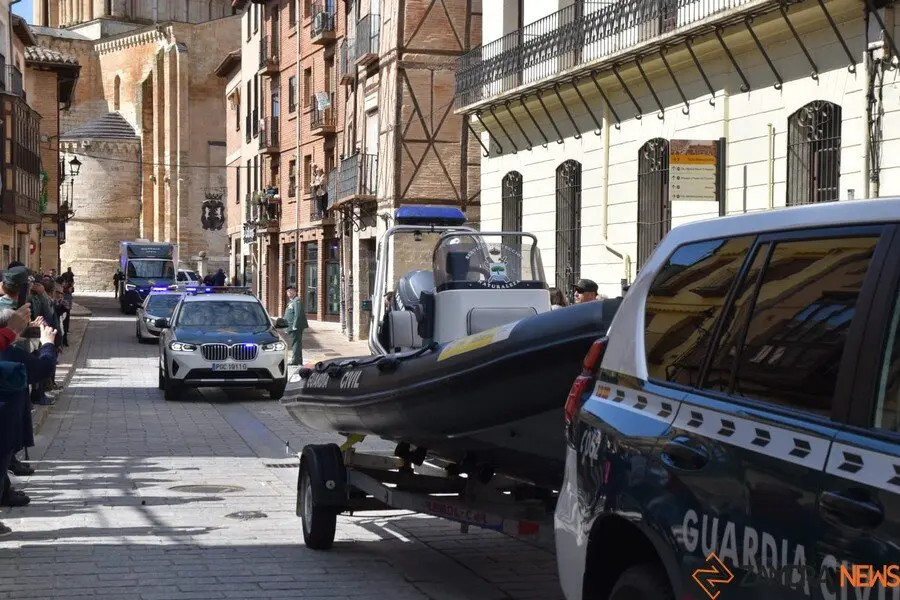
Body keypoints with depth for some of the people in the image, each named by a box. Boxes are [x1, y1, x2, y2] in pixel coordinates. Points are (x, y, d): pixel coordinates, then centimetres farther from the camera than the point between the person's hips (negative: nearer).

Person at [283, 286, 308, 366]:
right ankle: (299, 361, 20)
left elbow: (298, 314, -22)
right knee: (296, 344, 14)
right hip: (292, 327, 10)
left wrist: (295, 326, -23)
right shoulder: (291, 301, 19)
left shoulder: (297, 301, -14)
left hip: (296, 327, -10)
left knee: (296, 344, -8)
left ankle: (295, 361, -8)